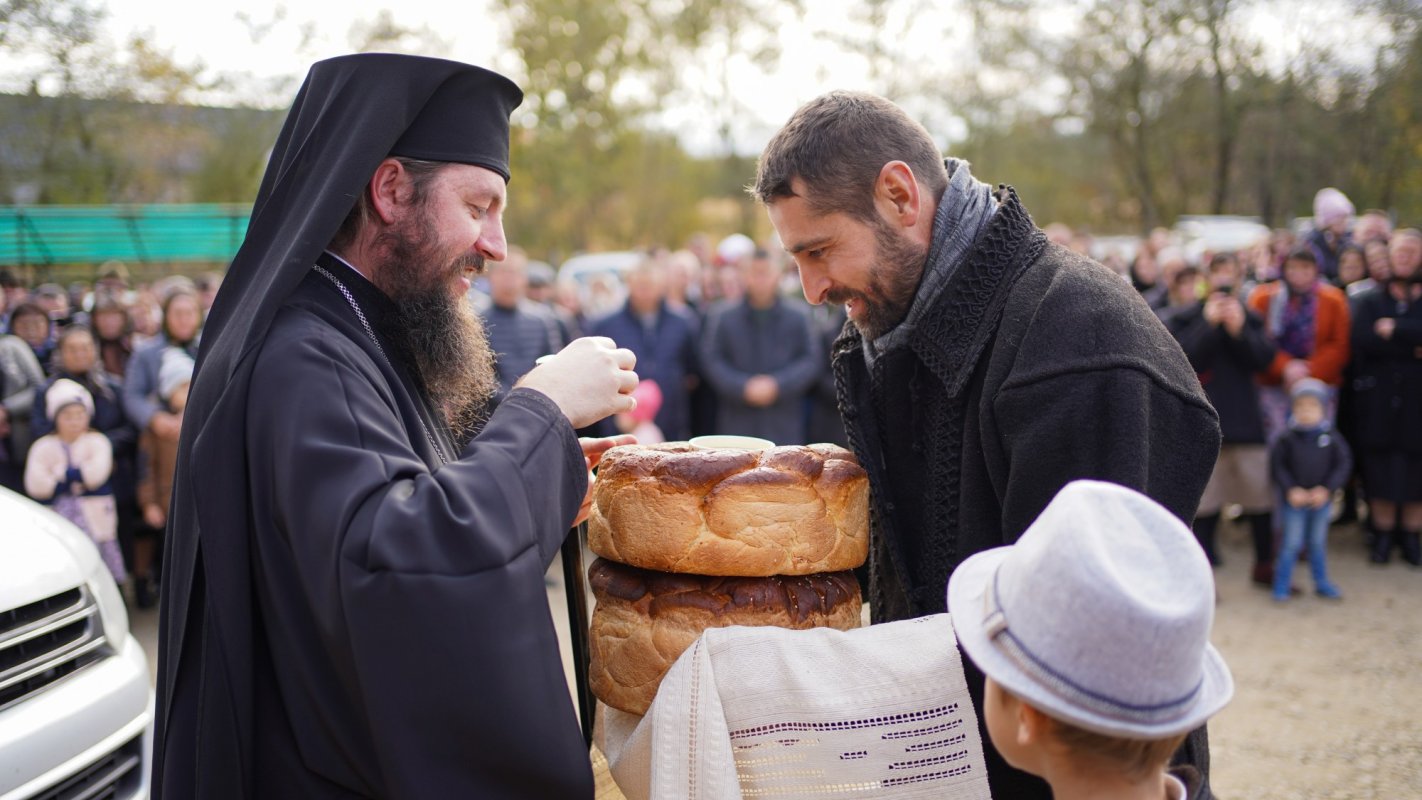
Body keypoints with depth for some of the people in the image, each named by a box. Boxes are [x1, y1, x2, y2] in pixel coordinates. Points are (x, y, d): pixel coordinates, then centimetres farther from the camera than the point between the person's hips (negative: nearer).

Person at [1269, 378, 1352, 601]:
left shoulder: (1331, 438, -5)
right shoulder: (1287, 439, -10)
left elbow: (1343, 464, -2)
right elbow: (1277, 466, -6)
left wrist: (1327, 489, -12)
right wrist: (1290, 490, -14)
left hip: (1321, 499, 2)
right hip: (1294, 501, -2)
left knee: (1318, 543, 15)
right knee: (1292, 544, 0)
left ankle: (1321, 583, 30)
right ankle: (1281, 586, 10)